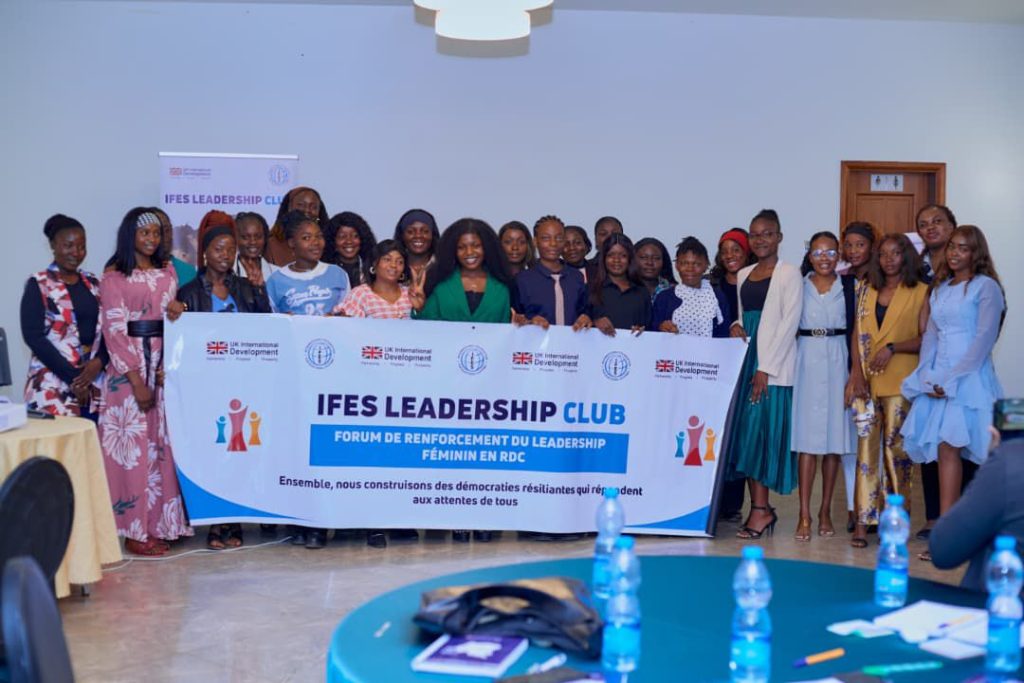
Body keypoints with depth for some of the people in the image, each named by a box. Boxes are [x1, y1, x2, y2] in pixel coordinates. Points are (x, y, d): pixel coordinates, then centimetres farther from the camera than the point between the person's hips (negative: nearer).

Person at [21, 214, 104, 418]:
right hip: (52, 387, -5)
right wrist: (72, 376, -12)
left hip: (92, 384, 5)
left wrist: (99, 361, -8)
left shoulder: (93, 283, 14)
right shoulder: (38, 285, -1)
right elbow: (33, 336, -9)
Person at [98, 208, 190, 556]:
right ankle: (134, 530, 4)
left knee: (162, 443, 4)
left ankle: (159, 524, 11)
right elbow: (114, 331, -7)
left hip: (166, 366, 4)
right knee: (132, 445, -2)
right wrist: (137, 380, -13)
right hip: (129, 369, -4)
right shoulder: (114, 276, -2)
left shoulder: (167, 271, 13)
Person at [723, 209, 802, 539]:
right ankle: (760, 507, 8)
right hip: (745, 360, 6)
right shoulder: (743, 275, 17)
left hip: (774, 365, -6)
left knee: (763, 432, -9)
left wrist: (766, 368, -14)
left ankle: (760, 508, -4)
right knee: (745, 432, 3)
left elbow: (789, 322, -8)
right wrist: (736, 327, -1)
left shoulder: (789, 274, -2)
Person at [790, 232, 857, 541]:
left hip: (837, 361, 1)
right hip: (807, 361, -1)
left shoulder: (848, 284, 7)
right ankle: (804, 515, -4)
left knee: (834, 439, 3)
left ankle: (825, 512, 14)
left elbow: (854, 327, 4)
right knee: (807, 439, -5)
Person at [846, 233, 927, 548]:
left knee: (895, 446, -2)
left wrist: (892, 348, -14)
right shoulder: (868, 292, 16)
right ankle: (863, 521, -1)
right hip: (866, 380, 3)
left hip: (900, 380, -3)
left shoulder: (920, 293, 3)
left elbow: (926, 338, -3)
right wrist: (856, 372, -1)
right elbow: (857, 334, 11)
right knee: (865, 446, -2)